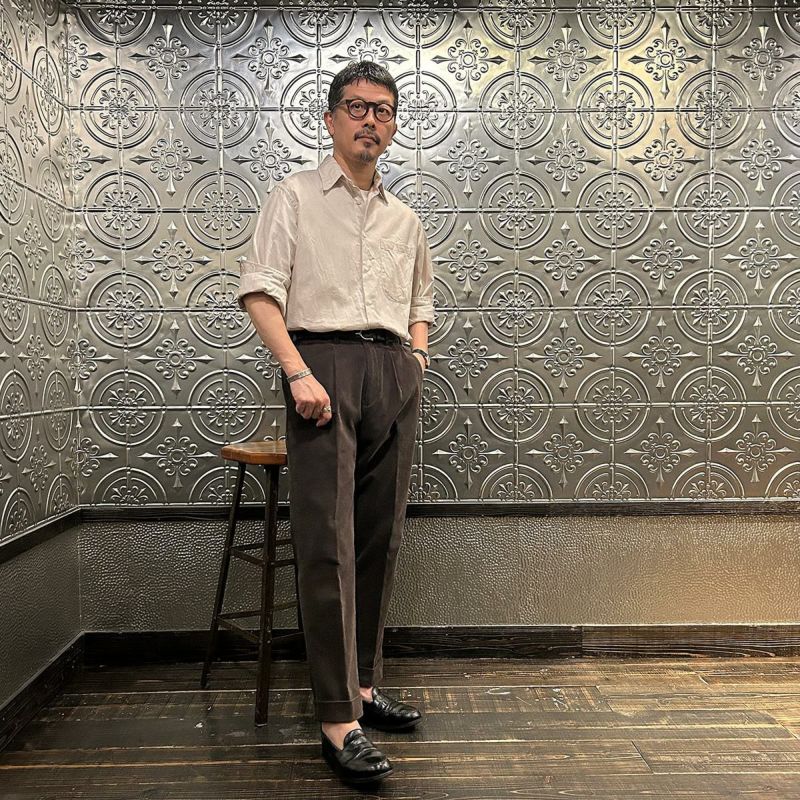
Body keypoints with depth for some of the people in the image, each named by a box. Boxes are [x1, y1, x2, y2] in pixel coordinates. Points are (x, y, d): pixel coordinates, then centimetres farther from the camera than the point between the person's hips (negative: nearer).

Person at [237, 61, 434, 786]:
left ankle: (363, 682, 21)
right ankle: (337, 718, -3)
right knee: (329, 541, -9)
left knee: (381, 537, 7)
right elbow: (260, 291, -4)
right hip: (324, 361, -5)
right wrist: (298, 372, -16)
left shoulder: (404, 218, 22)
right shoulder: (296, 197, 7)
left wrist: (418, 346, 10)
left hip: (395, 372, 6)